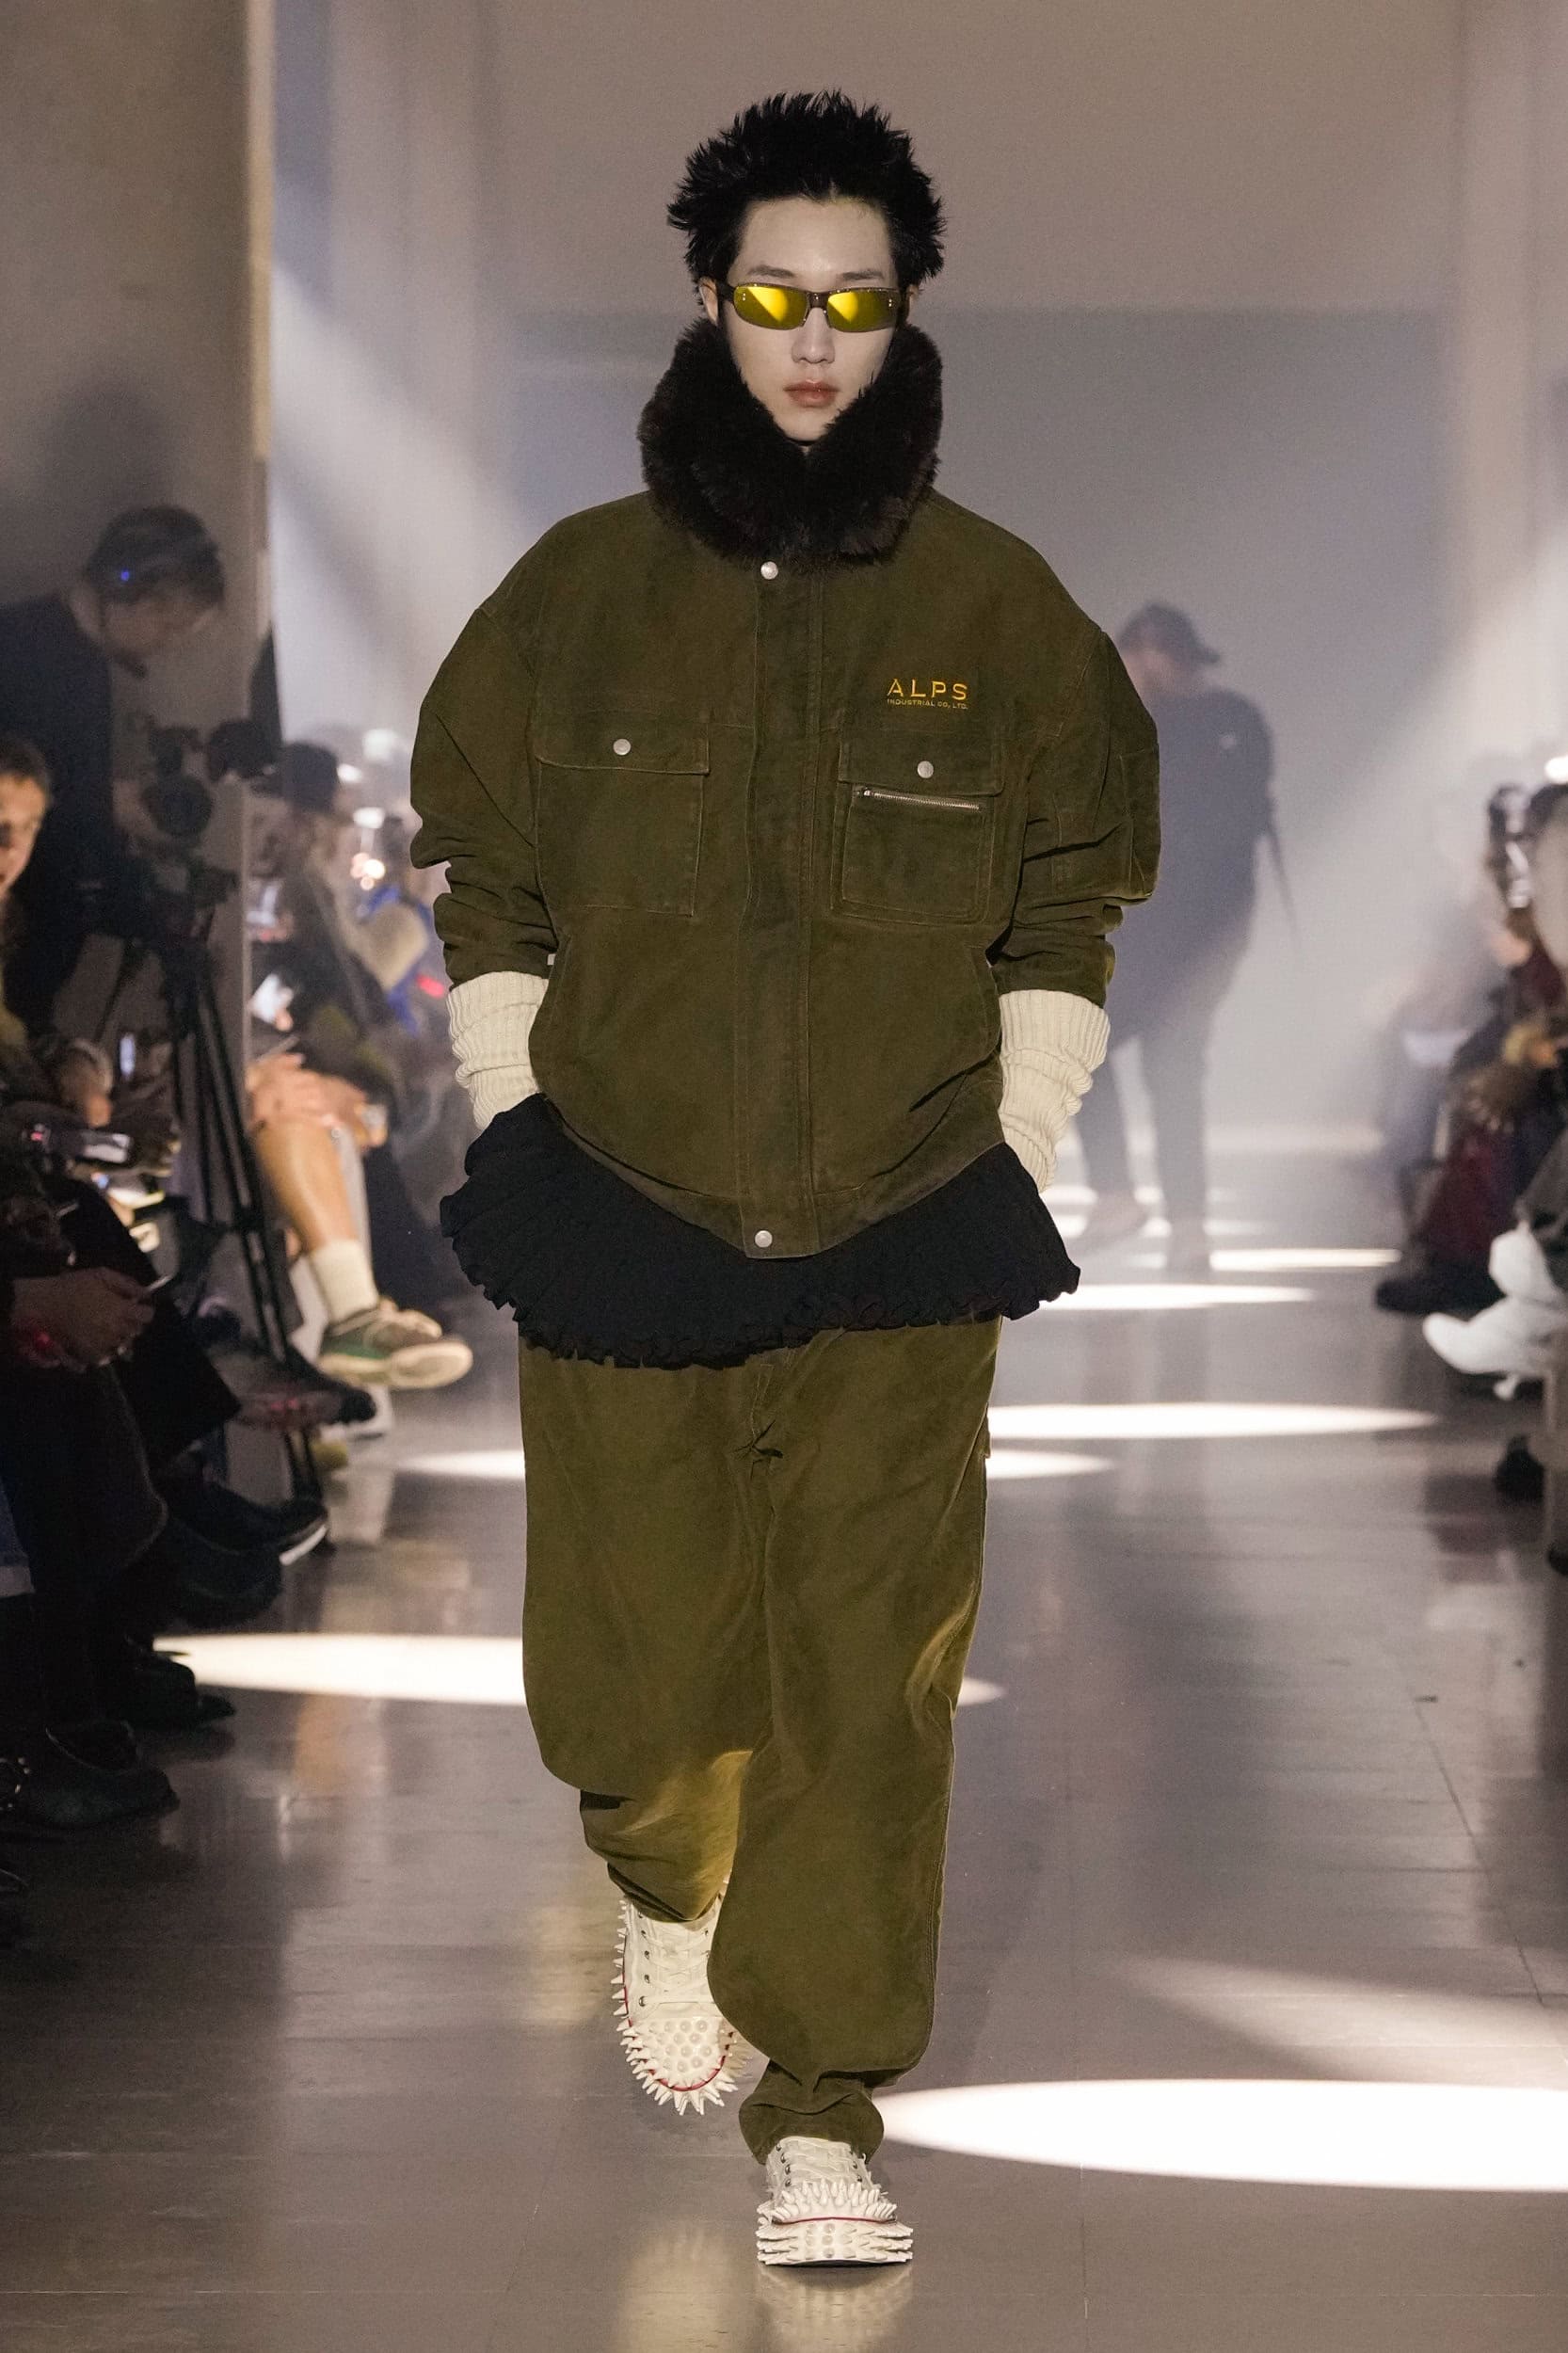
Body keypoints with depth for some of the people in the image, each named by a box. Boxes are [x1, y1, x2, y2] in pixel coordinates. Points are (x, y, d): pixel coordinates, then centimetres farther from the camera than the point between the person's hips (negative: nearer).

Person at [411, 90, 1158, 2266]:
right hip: (624, 1234, 0)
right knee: (643, 1683, 4)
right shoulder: (583, 593, 2)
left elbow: (1069, 916, 9)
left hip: (900, 1249, 0)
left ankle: (820, 2109, 4)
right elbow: (487, 890, 10)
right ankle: (668, 1889, 38)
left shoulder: (999, 612, 2)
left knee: (871, 1683, -5)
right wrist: (520, 1133, 5)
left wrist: (1015, 1162, 4)